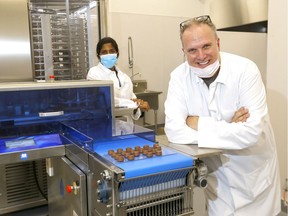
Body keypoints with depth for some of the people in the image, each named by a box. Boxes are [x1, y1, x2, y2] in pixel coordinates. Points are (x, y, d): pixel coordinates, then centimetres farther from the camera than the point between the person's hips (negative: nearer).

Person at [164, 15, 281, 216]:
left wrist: (198, 124, -23)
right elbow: (174, 130, -22)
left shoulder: (245, 70, -20)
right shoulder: (179, 76, -13)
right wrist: (228, 128, -26)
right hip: (217, 171, 2)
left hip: (253, 171, -1)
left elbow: (252, 131, -28)